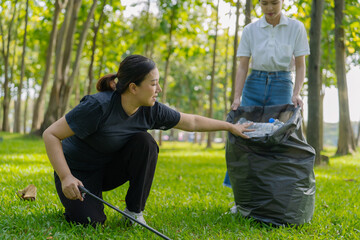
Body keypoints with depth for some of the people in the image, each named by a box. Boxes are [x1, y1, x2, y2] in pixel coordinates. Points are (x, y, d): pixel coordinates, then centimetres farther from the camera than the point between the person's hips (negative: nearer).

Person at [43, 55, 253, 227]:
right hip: (78, 172, -5)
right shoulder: (99, 106, -31)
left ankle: (134, 212, -8)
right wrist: (66, 177, -35)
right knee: (90, 221, -27)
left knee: (145, 142, -22)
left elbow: (192, 122, 2)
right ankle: (76, 203, 10)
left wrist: (230, 126, 5)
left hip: (110, 169, 5)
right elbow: (51, 135, -27)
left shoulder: (150, 110, -13)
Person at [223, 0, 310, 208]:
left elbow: (300, 66, 0)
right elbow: (242, 67, 0)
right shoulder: (250, 30, 2)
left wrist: (296, 93, -15)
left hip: (281, 86, -1)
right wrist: (237, 97, -13)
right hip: (254, 85, 1)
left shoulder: (296, 28, 0)